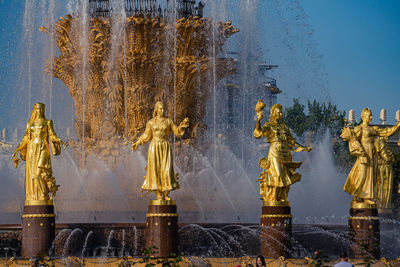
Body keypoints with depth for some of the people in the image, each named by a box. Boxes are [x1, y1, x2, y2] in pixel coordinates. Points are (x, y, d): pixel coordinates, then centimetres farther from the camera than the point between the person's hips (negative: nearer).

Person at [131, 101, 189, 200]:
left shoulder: (168, 121, 7)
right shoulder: (150, 122, 5)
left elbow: (177, 132, 6)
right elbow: (146, 136, 10)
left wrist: (182, 126, -13)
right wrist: (137, 143, -1)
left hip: (166, 148, 1)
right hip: (155, 148, -1)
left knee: (166, 170, -8)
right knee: (156, 171, -5)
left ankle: (166, 195, 1)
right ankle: (158, 195, 1)